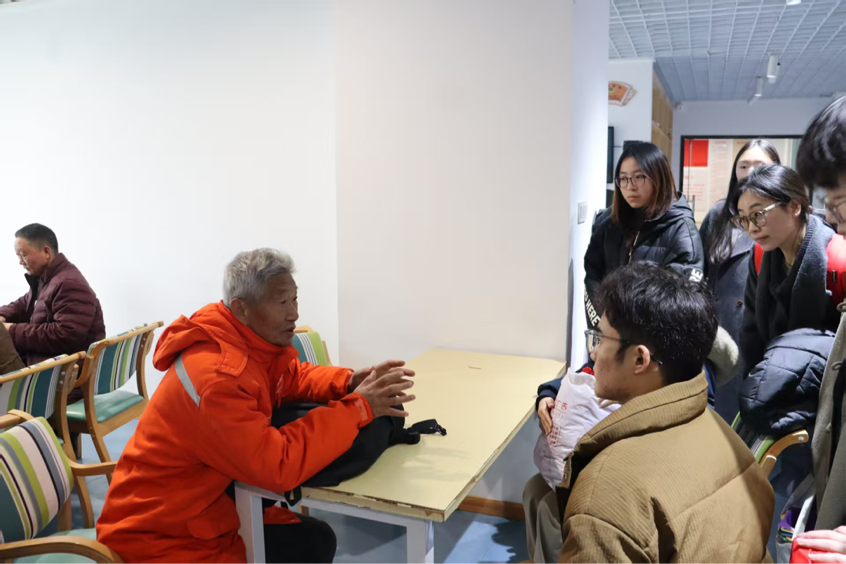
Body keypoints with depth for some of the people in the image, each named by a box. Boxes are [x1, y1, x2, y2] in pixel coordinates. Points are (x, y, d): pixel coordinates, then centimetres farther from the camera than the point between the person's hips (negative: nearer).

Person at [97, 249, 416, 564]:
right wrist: (356, 407, -28)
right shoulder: (216, 376, -31)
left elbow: (293, 377, 12)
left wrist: (348, 382, -8)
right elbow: (278, 465, -34)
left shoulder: (255, 343, -3)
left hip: (205, 510, 9)